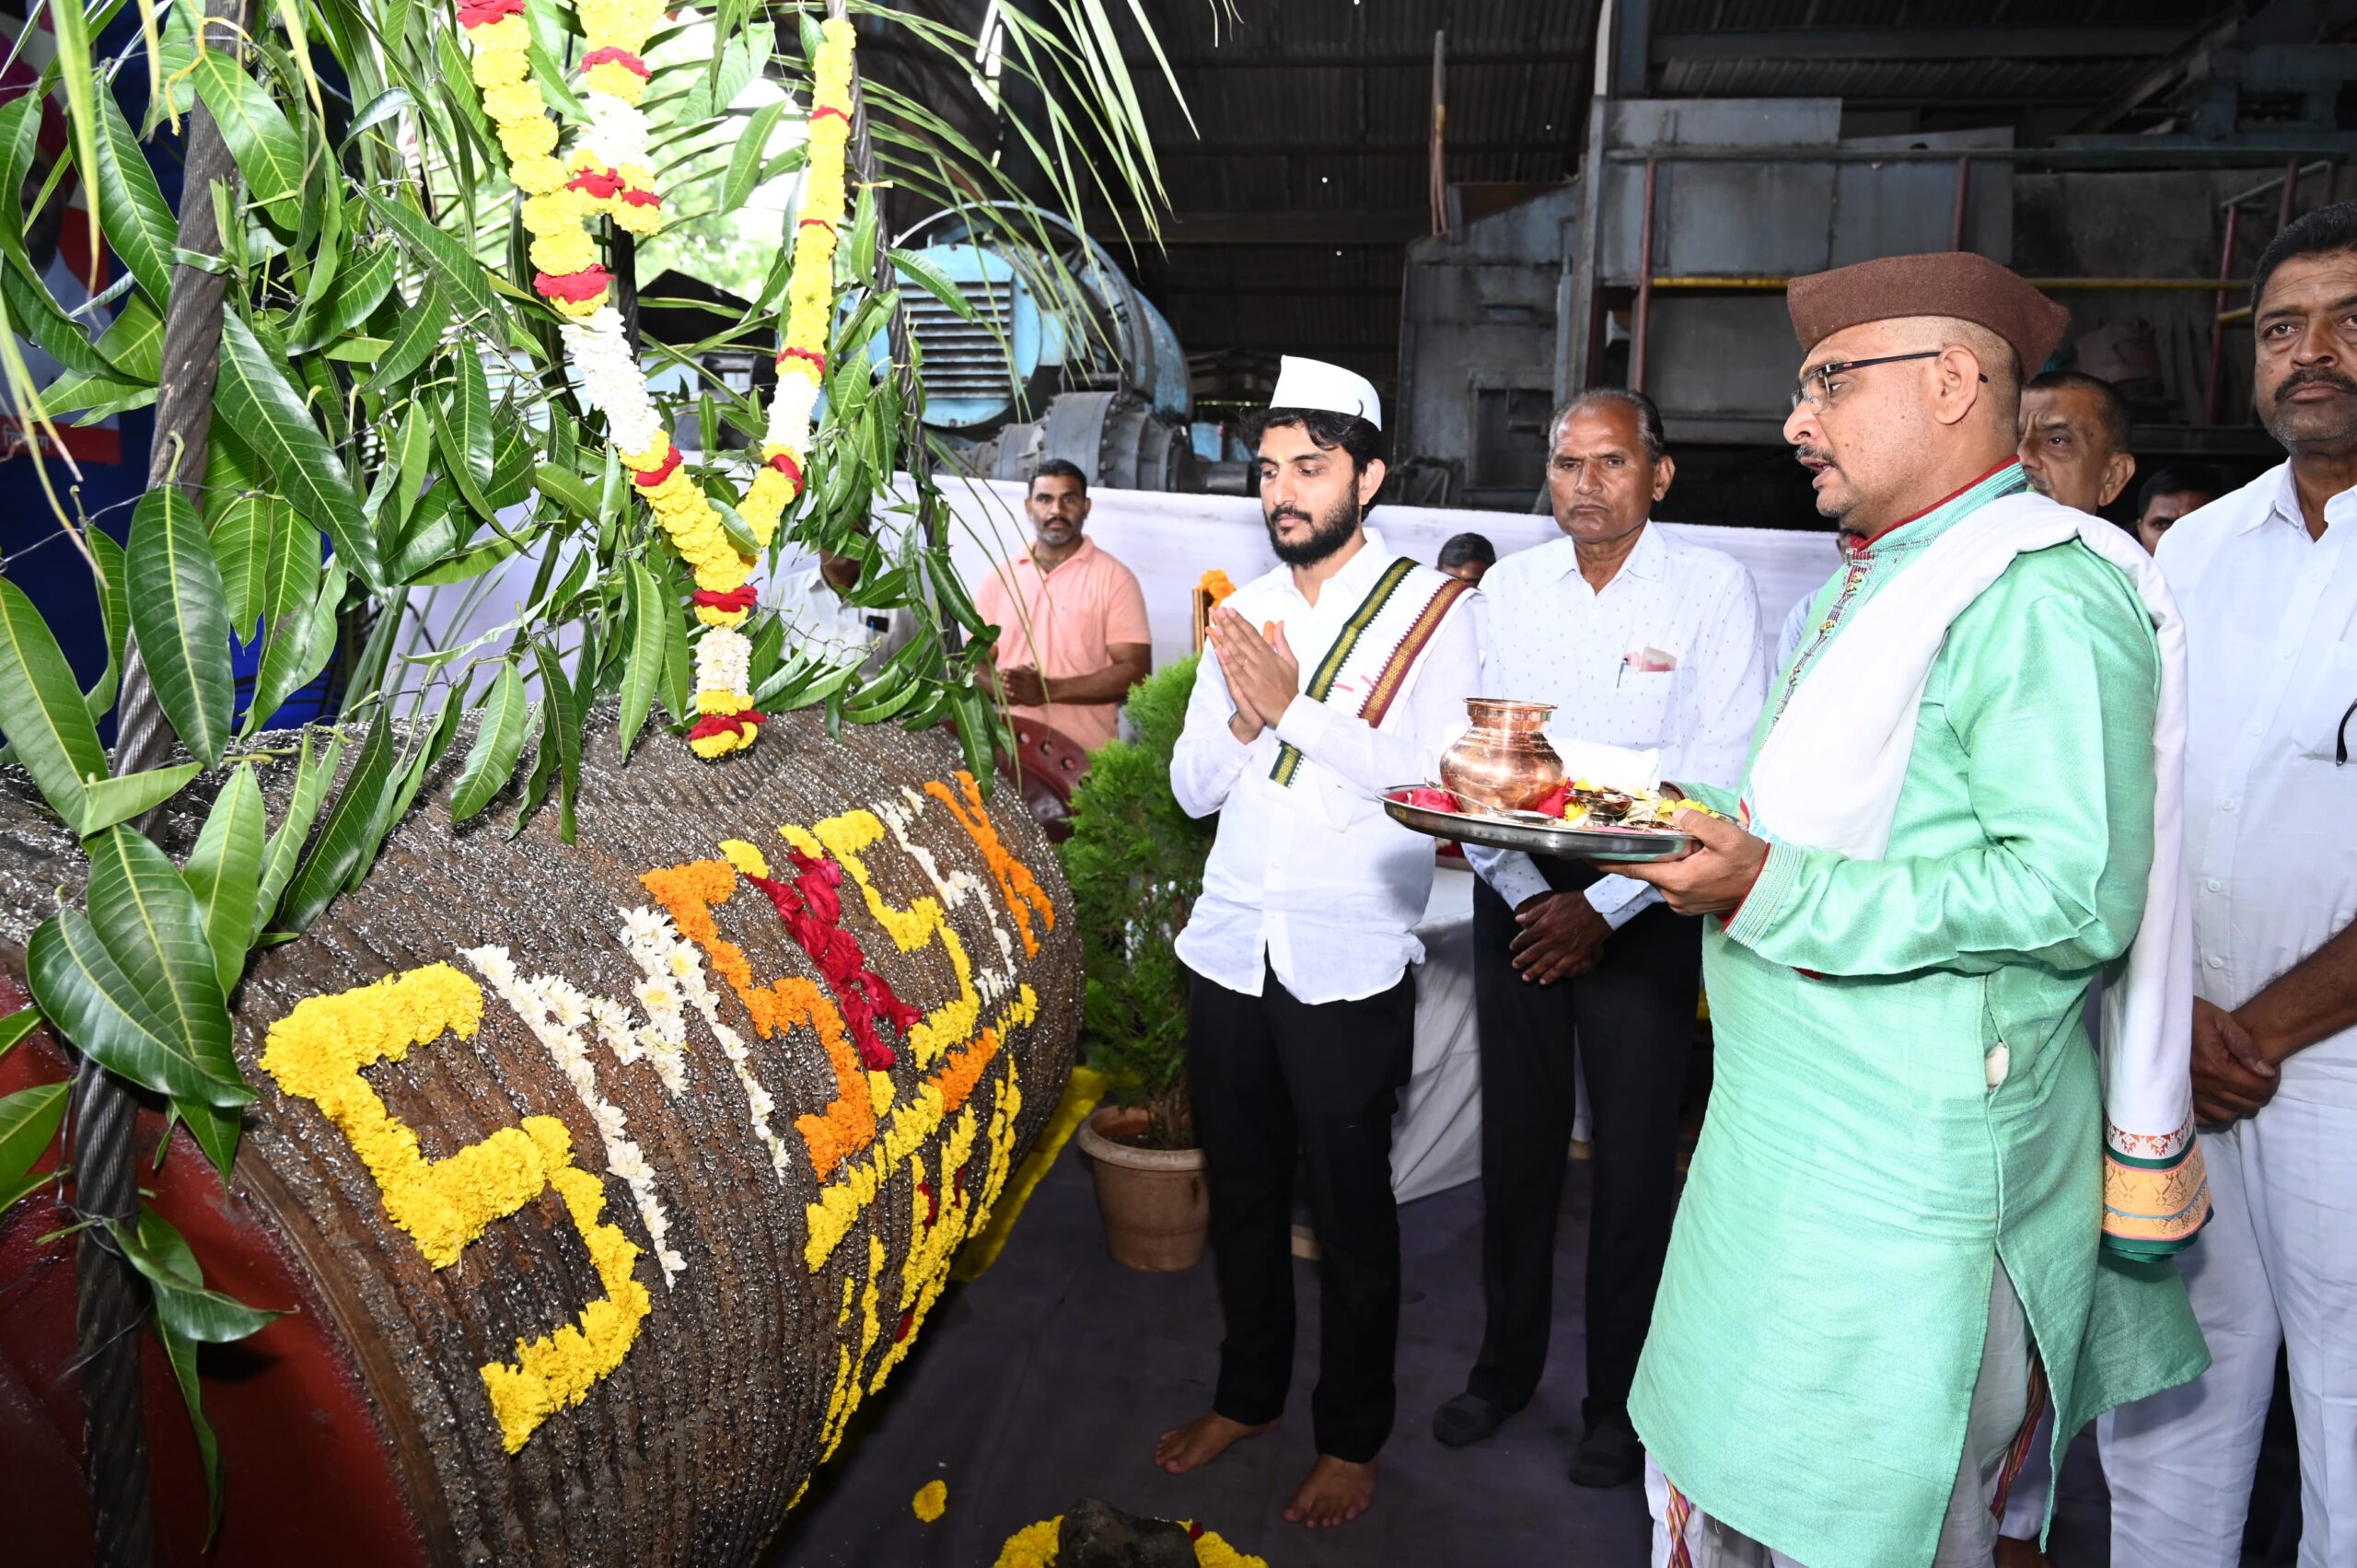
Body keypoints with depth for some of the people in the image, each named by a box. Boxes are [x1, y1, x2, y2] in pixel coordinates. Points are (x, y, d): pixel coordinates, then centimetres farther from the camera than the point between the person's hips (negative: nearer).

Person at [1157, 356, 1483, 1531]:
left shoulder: (1433, 609, -6)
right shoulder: (1243, 611, 10)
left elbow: (1433, 779, -17)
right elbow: (1193, 787, 7)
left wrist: (1295, 705, -18)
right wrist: (1243, 716, -12)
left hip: (1349, 970, -5)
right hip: (1229, 951, 5)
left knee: (1351, 1215, 9)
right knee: (1240, 1193, 18)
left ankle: (1352, 1437, 30)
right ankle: (1248, 1395, 40)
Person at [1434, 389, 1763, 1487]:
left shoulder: (1713, 588, -5)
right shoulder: (1509, 587, 4)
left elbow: (1718, 777, -10)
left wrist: (1603, 908, -14)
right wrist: (1526, 897, -8)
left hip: (1640, 910, -3)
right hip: (1515, 899, 3)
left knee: (1634, 1159, 4)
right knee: (1516, 1139, 12)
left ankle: (1618, 1402, 23)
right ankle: (1505, 1364, 30)